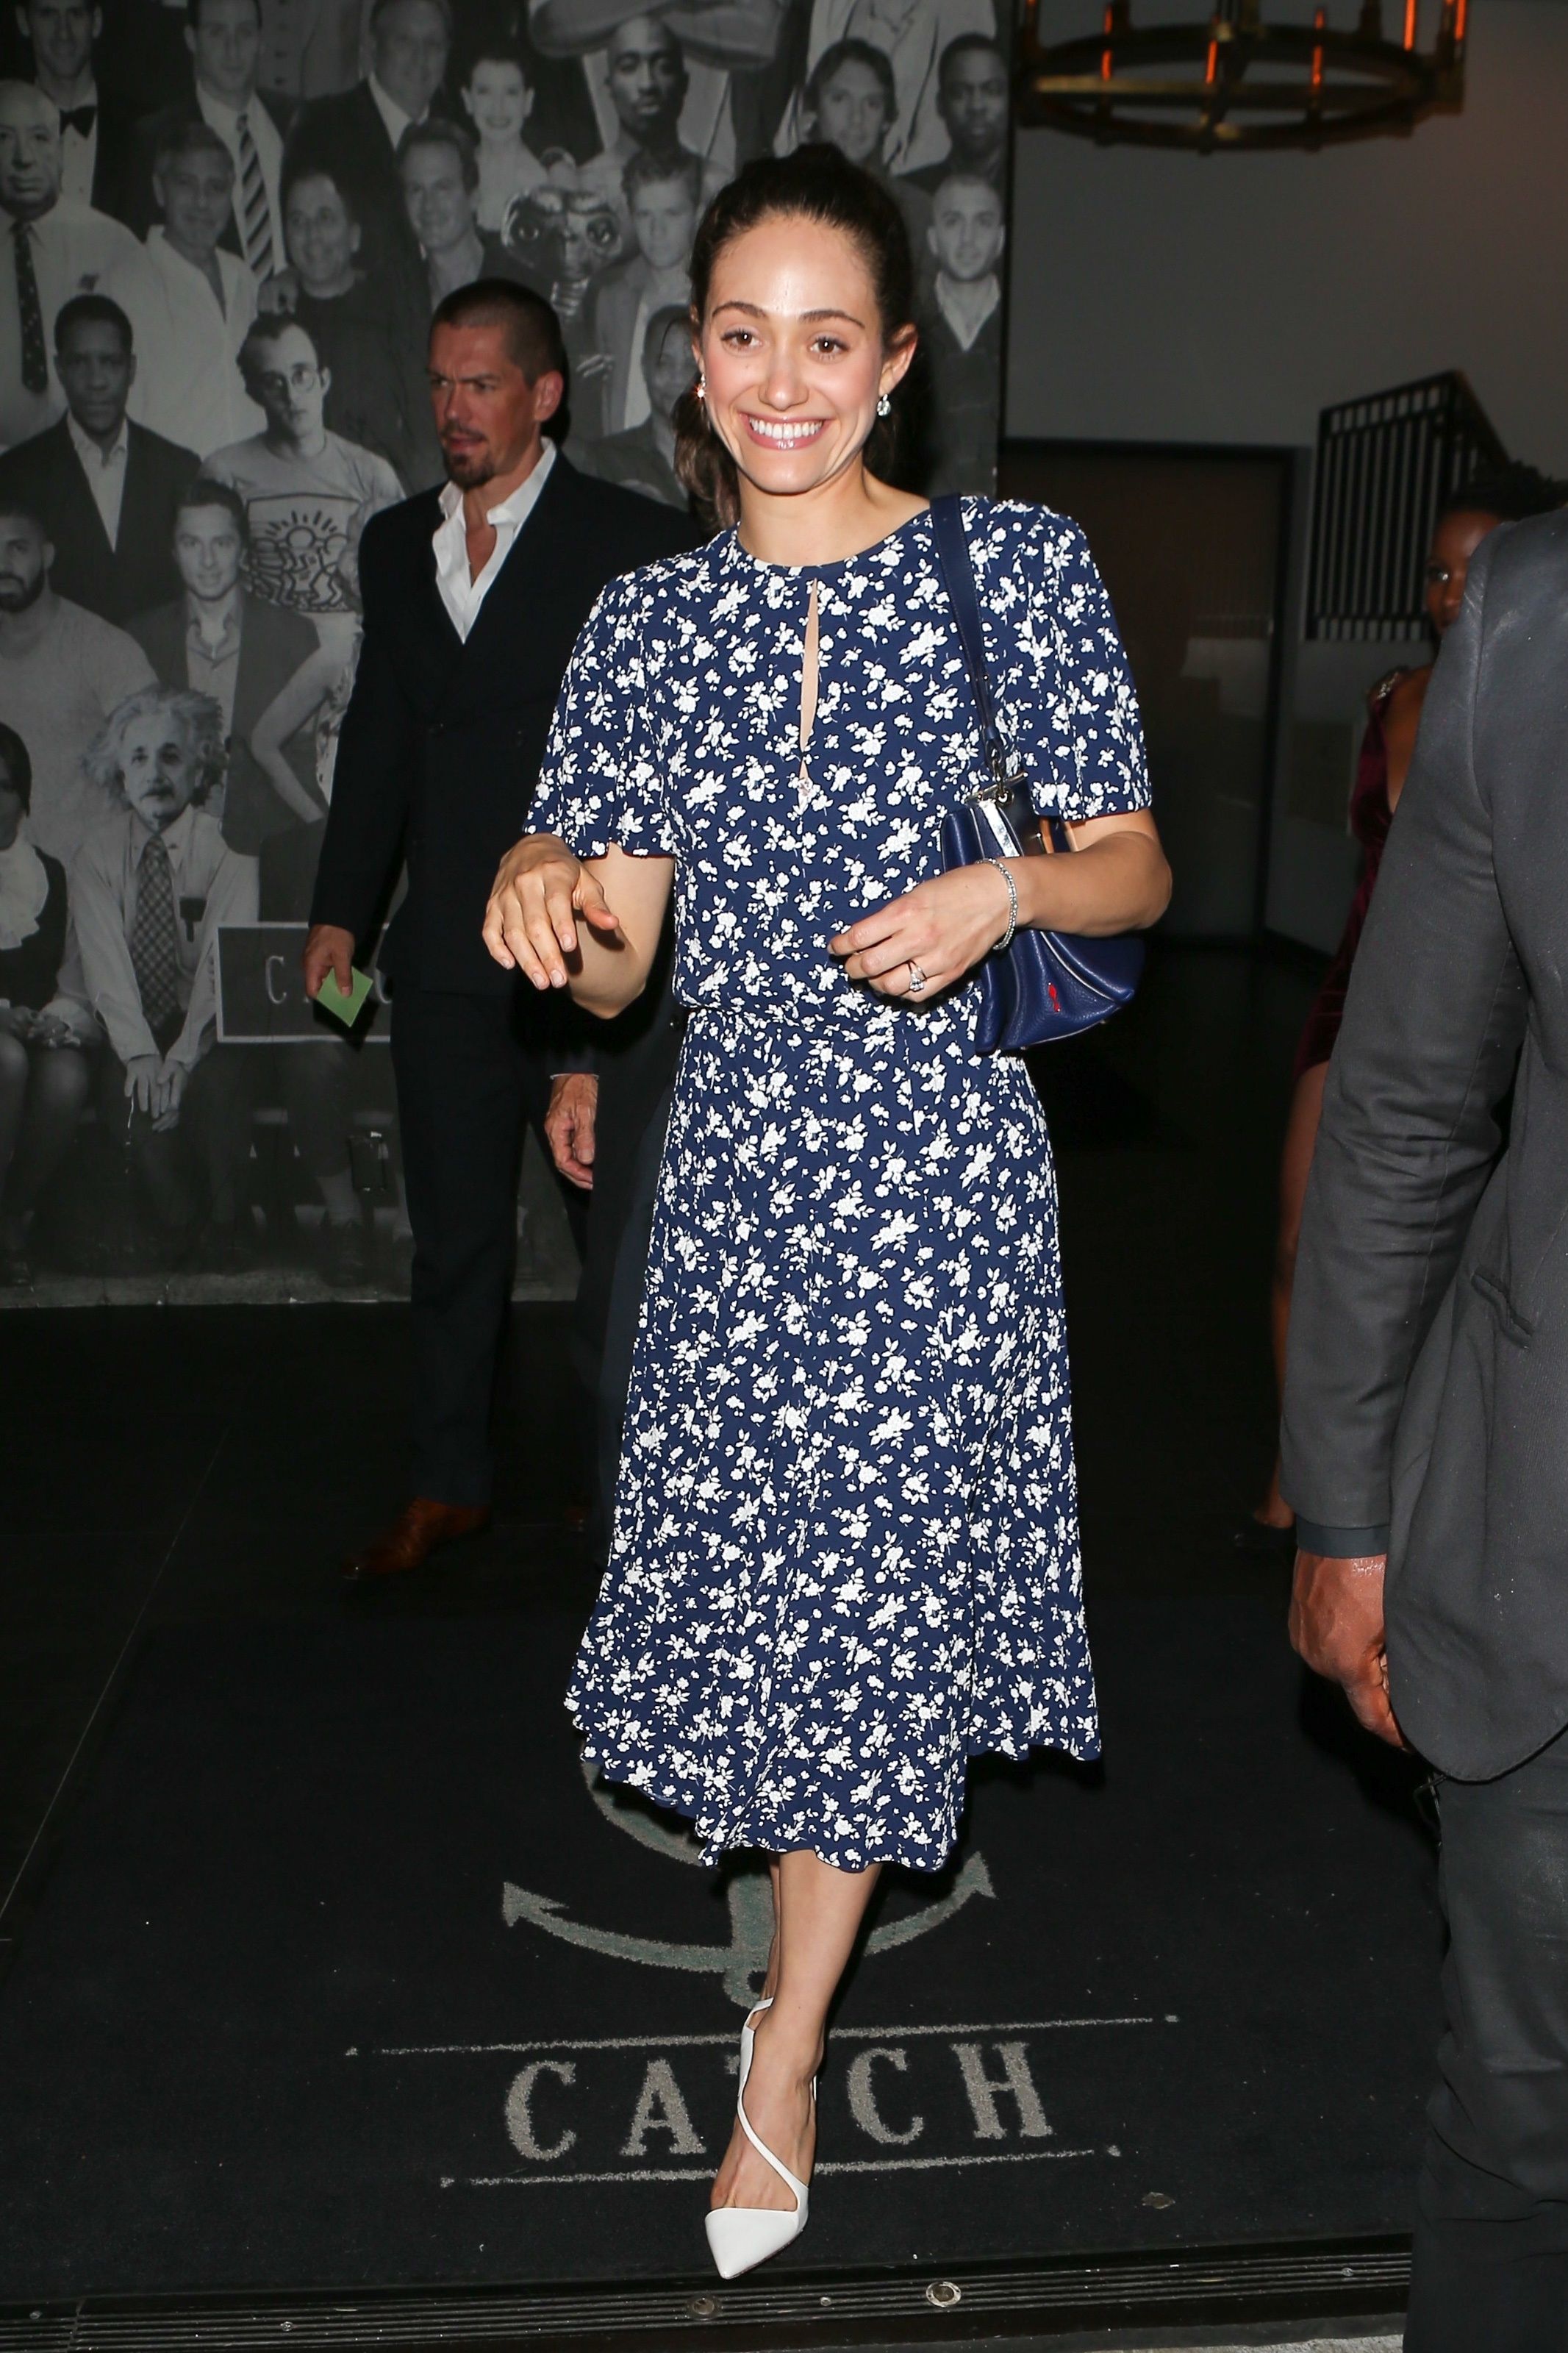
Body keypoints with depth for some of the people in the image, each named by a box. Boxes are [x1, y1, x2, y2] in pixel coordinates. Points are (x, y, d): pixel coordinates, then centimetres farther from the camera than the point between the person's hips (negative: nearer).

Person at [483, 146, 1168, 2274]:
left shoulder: (1019, 569, -3)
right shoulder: (650, 622, 5)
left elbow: (1138, 871, 2)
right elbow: (616, 968, 4)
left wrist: (1008, 890, -18)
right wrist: (548, 895, -17)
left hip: (938, 1159, -3)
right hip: (735, 1161, 3)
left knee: (862, 1586, 5)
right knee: (756, 1560, 13)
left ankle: (783, 2056, 24)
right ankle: (817, 1890, 46)